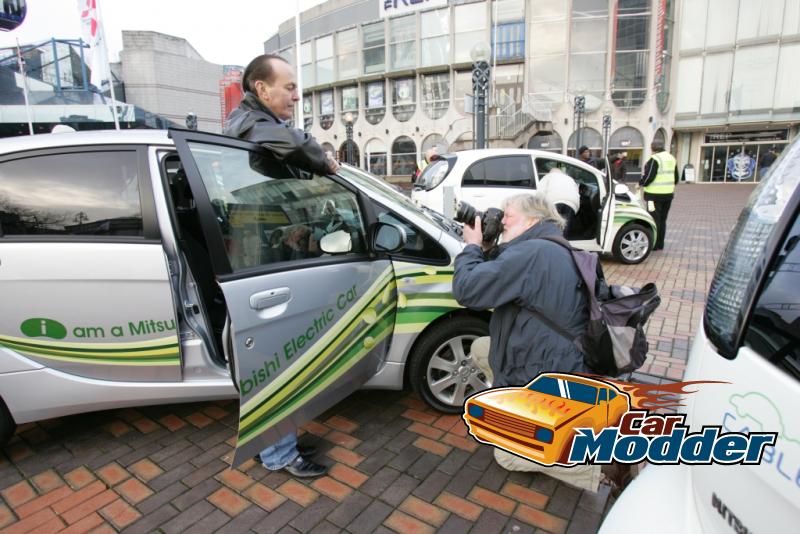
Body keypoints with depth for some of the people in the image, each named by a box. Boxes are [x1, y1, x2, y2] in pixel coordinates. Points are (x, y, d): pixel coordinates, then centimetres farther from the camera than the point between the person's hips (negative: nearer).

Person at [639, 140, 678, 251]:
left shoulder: (654, 159, -13)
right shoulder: (672, 158, 13)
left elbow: (649, 176, -19)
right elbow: (676, 177, 18)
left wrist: (641, 183, -1)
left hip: (655, 194, -8)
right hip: (668, 193, 8)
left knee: (654, 219, -1)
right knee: (662, 219, 14)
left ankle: (654, 245, 2)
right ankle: (660, 245, 20)